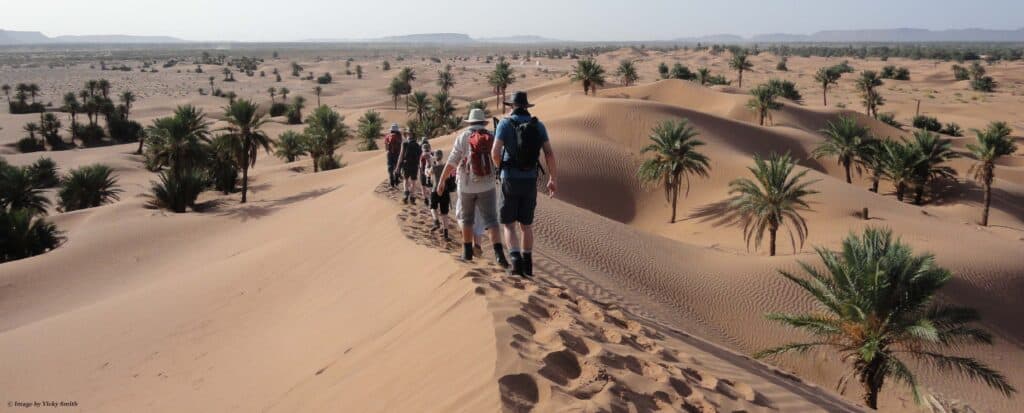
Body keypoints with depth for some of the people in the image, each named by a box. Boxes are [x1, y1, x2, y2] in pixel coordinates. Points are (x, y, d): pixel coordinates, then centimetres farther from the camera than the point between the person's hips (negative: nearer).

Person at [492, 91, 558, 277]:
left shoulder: (505, 123, -5)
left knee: (509, 224, 6)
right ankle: (527, 265, 16)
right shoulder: (538, 125, 6)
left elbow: (495, 152, -13)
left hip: (511, 180, -3)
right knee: (526, 224, 16)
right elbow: (549, 153, -3)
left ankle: (516, 259, -15)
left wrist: (501, 167, 10)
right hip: (530, 181, 3)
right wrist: (553, 179, 1)